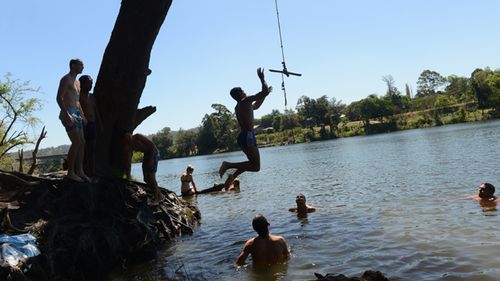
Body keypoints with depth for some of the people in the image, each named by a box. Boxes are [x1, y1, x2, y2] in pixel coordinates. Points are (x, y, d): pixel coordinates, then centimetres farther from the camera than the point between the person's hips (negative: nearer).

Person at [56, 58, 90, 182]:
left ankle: (79, 171, 7)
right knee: (76, 142, -16)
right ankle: (70, 172, -12)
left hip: (76, 114, 9)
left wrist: (82, 115, 20)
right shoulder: (66, 79, -6)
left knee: (82, 143, 4)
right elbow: (59, 98, -16)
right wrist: (67, 114, -25)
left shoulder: (77, 82, 22)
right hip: (68, 113, -9)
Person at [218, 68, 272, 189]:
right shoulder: (245, 101, -7)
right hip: (248, 136, -10)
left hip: (243, 137, 10)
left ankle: (232, 176, 12)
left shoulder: (239, 106, 21)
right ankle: (229, 165, -14)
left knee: (253, 163, 21)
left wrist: (265, 94, 38)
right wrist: (262, 78, 1)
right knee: (256, 166, -9)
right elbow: (265, 92, -12)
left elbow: (256, 106, 38)